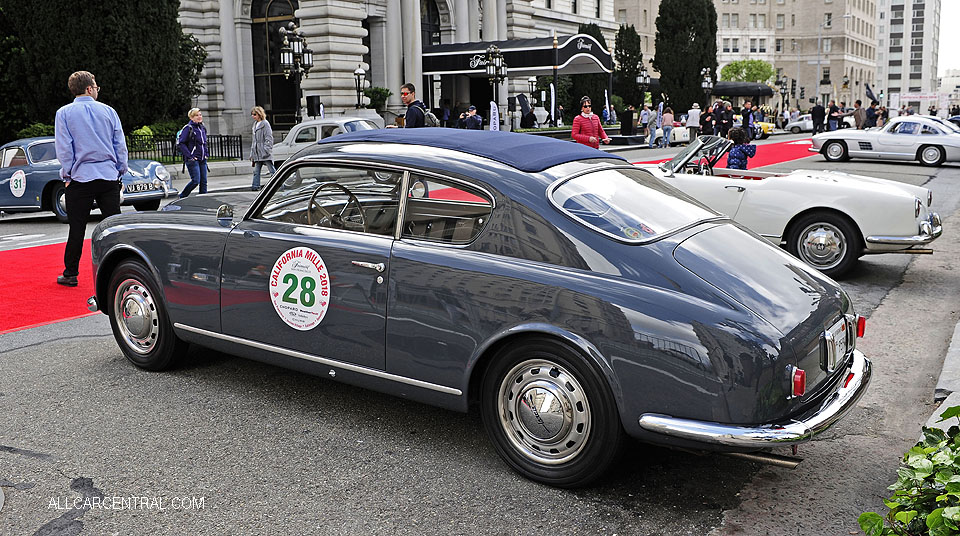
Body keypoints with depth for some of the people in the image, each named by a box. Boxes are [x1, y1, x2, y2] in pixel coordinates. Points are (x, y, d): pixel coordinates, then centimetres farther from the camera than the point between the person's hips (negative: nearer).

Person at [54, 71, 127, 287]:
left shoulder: (64, 113, 0)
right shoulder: (109, 111, 5)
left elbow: (64, 148, -5)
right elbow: (120, 145, 4)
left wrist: (68, 175, 2)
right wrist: (119, 172, 11)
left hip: (80, 178, -1)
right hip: (109, 177, 1)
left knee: (77, 228, 6)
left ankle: (70, 274, 14)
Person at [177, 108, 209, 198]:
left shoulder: (203, 128, 14)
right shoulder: (188, 128, -9)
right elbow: (180, 143, -12)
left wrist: (206, 154, 14)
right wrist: (189, 156, -16)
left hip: (203, 160, 7)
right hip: (193, 160, -7)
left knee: (203, 181, 3)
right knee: (196, 181, -10)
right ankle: (181, 197, 8)